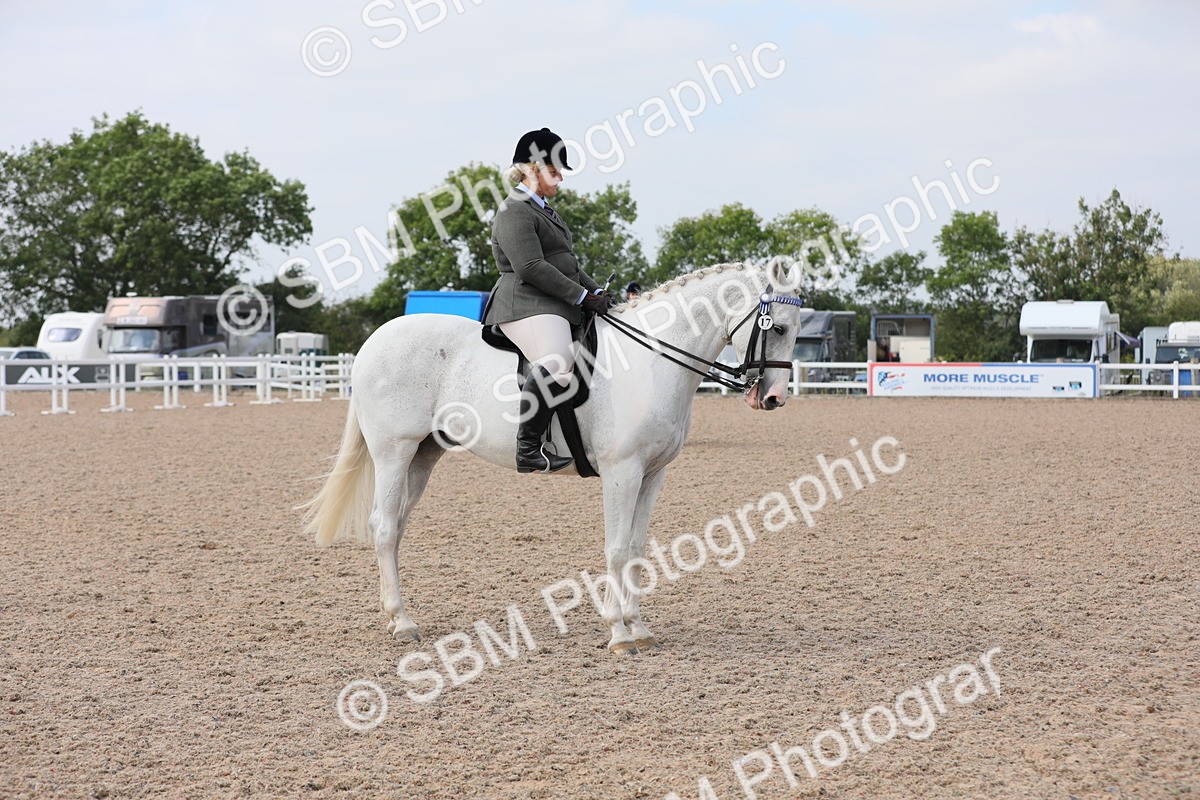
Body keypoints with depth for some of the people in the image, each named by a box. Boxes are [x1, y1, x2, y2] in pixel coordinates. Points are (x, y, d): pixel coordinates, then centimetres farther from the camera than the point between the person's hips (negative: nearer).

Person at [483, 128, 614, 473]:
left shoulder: (543, 209, 25)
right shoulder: (514, 212, -8)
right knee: (557, 364, -34)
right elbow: (531, 268, -18)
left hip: (554, 307, 11)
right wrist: (583, 296, -16)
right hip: (527, 306, -11)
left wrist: (596, 291, 13)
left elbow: (567, 262, 28)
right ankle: (528, 449, -34)